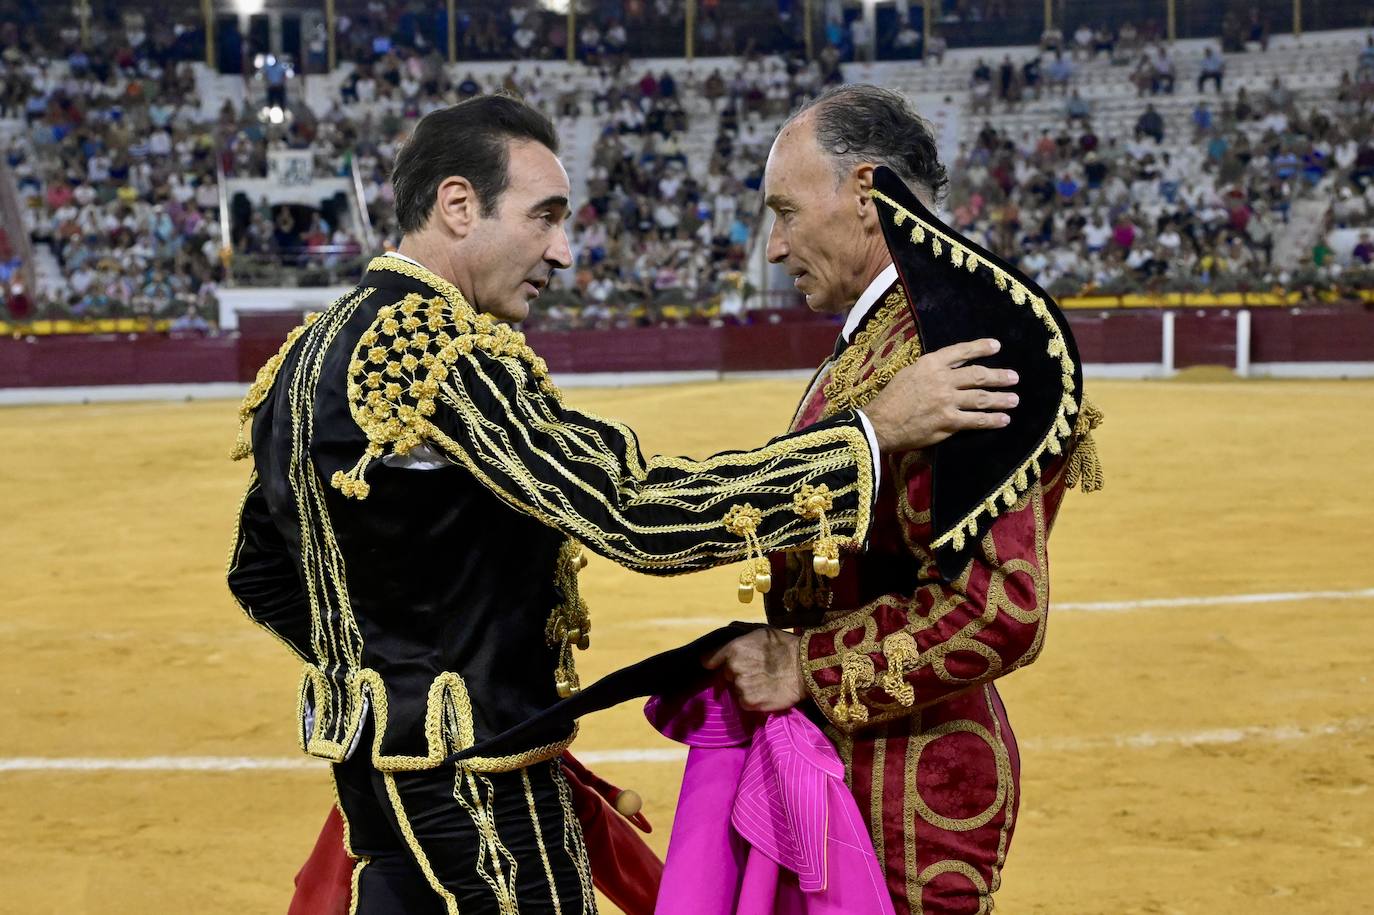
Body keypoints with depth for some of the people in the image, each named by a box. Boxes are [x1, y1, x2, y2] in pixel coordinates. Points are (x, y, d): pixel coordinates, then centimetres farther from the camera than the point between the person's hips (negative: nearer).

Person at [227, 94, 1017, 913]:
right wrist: (876, 430, -27)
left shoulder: (314, 352, 7)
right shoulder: (442, 351, -22)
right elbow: (639, 513, -30)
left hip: (374, 753, 9)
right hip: (471, 783, -9)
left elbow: (260, 574, 15)